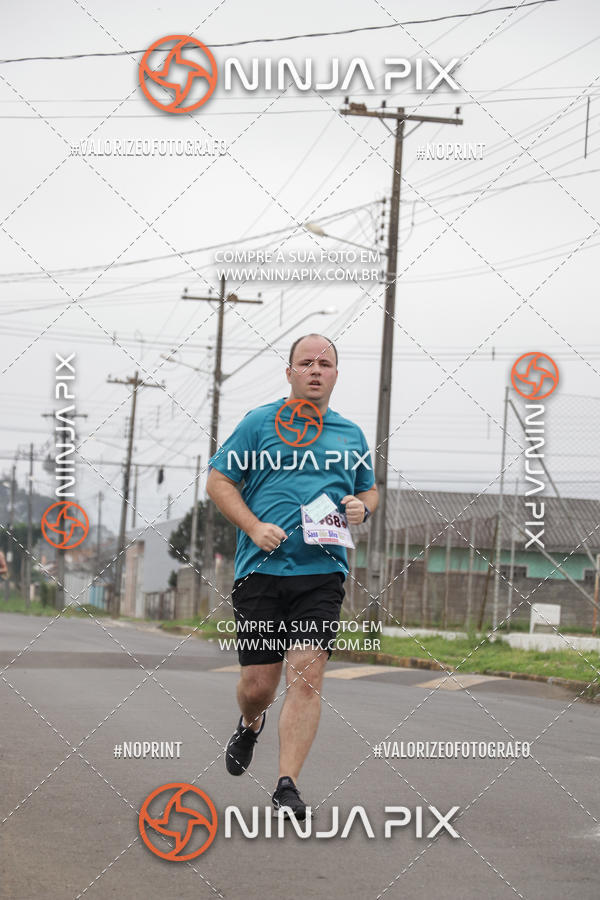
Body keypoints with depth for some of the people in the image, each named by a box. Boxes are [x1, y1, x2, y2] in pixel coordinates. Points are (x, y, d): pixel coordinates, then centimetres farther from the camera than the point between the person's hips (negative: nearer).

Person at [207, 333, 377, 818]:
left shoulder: (351, 434, 15)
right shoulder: (259, 423, 4)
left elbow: (369, 490, 28)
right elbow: (219, 480, 4)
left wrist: (361, 508, 3)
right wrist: (254, 526, -10)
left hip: (322, 572, 1)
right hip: (261, 569, -1)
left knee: (307, 673, -13)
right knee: (258, 682, 1)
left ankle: (288, 784, -10)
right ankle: (251, 726, 38)